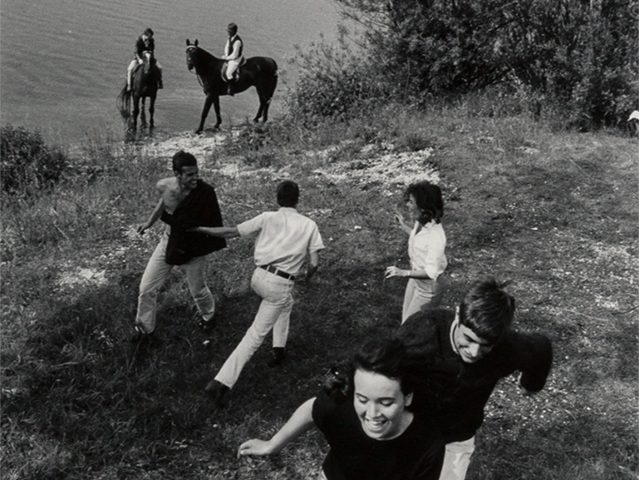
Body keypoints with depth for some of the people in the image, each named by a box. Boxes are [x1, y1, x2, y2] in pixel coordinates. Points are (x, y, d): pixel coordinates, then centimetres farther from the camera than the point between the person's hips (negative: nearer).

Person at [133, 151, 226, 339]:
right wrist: (149, 222, 17)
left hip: (193, 248, -3)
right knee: (147, 288, 9)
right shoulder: (164, 186, -15)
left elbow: (212, 224, -14)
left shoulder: (205, 192, -26)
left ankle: (208, 315, 49)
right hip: (169, 241, 4)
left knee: (198, 290, 15)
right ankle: (144, 326, 33)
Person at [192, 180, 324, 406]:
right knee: (256, 335, 1)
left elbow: (231, 232, 1)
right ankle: (221, 382, -7)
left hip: (259, 277, 4)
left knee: (286, 303, 34)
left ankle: (279, 350, 33)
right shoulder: (308, 225, 1)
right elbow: (314, 263, -4)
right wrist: (308, 274, 19)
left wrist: (200, 229, 12)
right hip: (281, 284, -4)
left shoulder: (267, 218, 3)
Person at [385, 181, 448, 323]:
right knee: (406, 319, 21)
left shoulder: (436, 235, -34)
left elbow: (431, 272, -32)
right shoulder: (421, 222, -9)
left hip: (429, 286, -8)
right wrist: (403, 225, 15)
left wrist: (403, 272, -39)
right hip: (415, 279, 8)